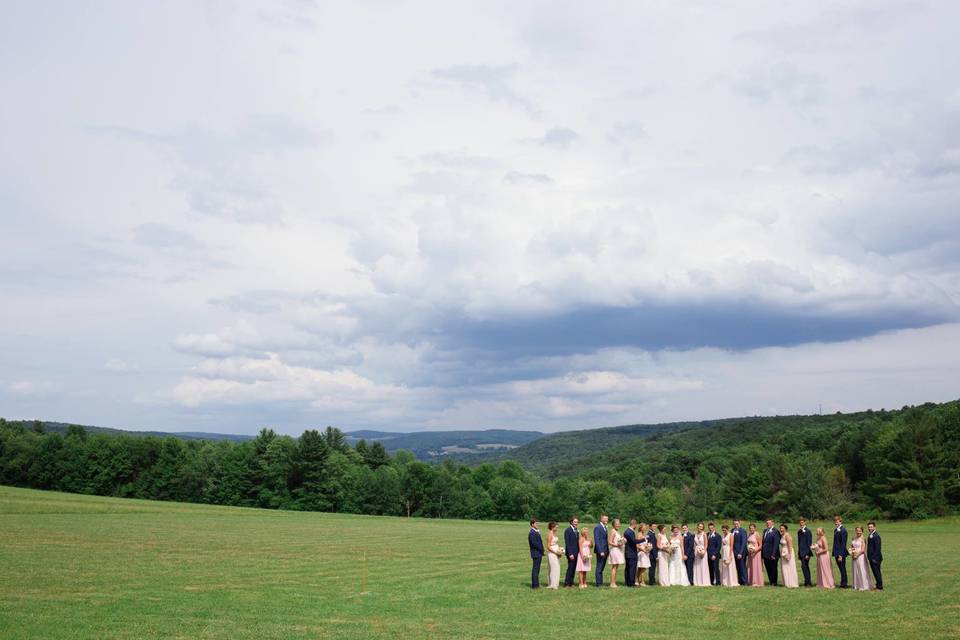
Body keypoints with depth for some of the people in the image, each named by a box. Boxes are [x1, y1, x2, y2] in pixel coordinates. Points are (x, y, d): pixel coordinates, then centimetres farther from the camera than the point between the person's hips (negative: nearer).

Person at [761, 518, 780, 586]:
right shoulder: (765, 531, 12)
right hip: (765, 555, 7)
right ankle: (771, 582, 23)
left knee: (773, 569, 6)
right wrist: (762, 553, 8)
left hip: (772, 555, -7)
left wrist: (773, 554, -20)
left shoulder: (775, 532, -13)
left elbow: (776, 544, -16)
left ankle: (774, 583, 17)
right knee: (768, 569, 13)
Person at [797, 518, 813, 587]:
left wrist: (807, 554, -17)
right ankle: (807, 582, 17)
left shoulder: (807, 531, -11)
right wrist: (798, 552, 13)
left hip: (806, 552, -8)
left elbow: (809, 543, -14)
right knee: (805, 567, 11)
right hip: (801, 552, 8)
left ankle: (808, 582, -7)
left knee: (804, 566, -11)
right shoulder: (799, 531, 13)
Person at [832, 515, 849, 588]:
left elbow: (843, 544, -17)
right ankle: (843, 584, 20)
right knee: (841, 569, 13)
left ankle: (843, 584, 8)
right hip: (836, 553, 8)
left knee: (842, 569, 0)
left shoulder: (843, 531, -14)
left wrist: (841, 555, -19)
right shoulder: (835, 530, 13)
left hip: (841, 553, -8)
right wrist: (833, 552, 12)